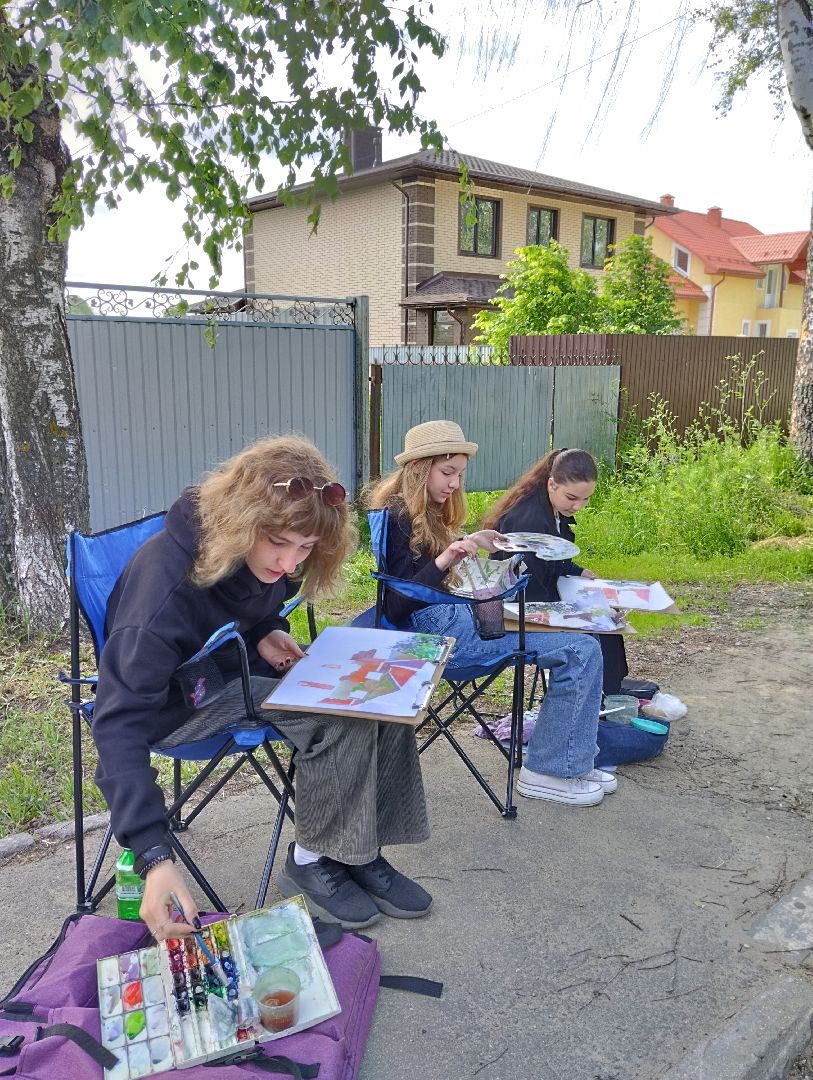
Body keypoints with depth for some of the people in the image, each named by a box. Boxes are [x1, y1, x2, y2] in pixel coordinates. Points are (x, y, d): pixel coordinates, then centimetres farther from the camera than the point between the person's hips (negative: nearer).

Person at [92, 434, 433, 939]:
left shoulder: (270, 559, -11)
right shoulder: (166, 580, -33)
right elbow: (120, 722, -37)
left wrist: (267, 631, -10)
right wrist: (155, 857, -44)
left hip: (241, 667, 7)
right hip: (179, 700, -7)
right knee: (344, 716, -28)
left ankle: (361, 852, -2)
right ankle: (313, 861, -6)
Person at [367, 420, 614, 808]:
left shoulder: (425, 513, 15)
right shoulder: (399, 518, -15)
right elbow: (395, 608, -20)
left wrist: (466, 544, 13)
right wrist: (442, 560, -31)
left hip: (454, 615, 11)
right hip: (441, 629, -11)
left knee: (579, 641, 11)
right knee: (581, 650, -14)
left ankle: (572, 761, 10)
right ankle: (547, 771, -4)